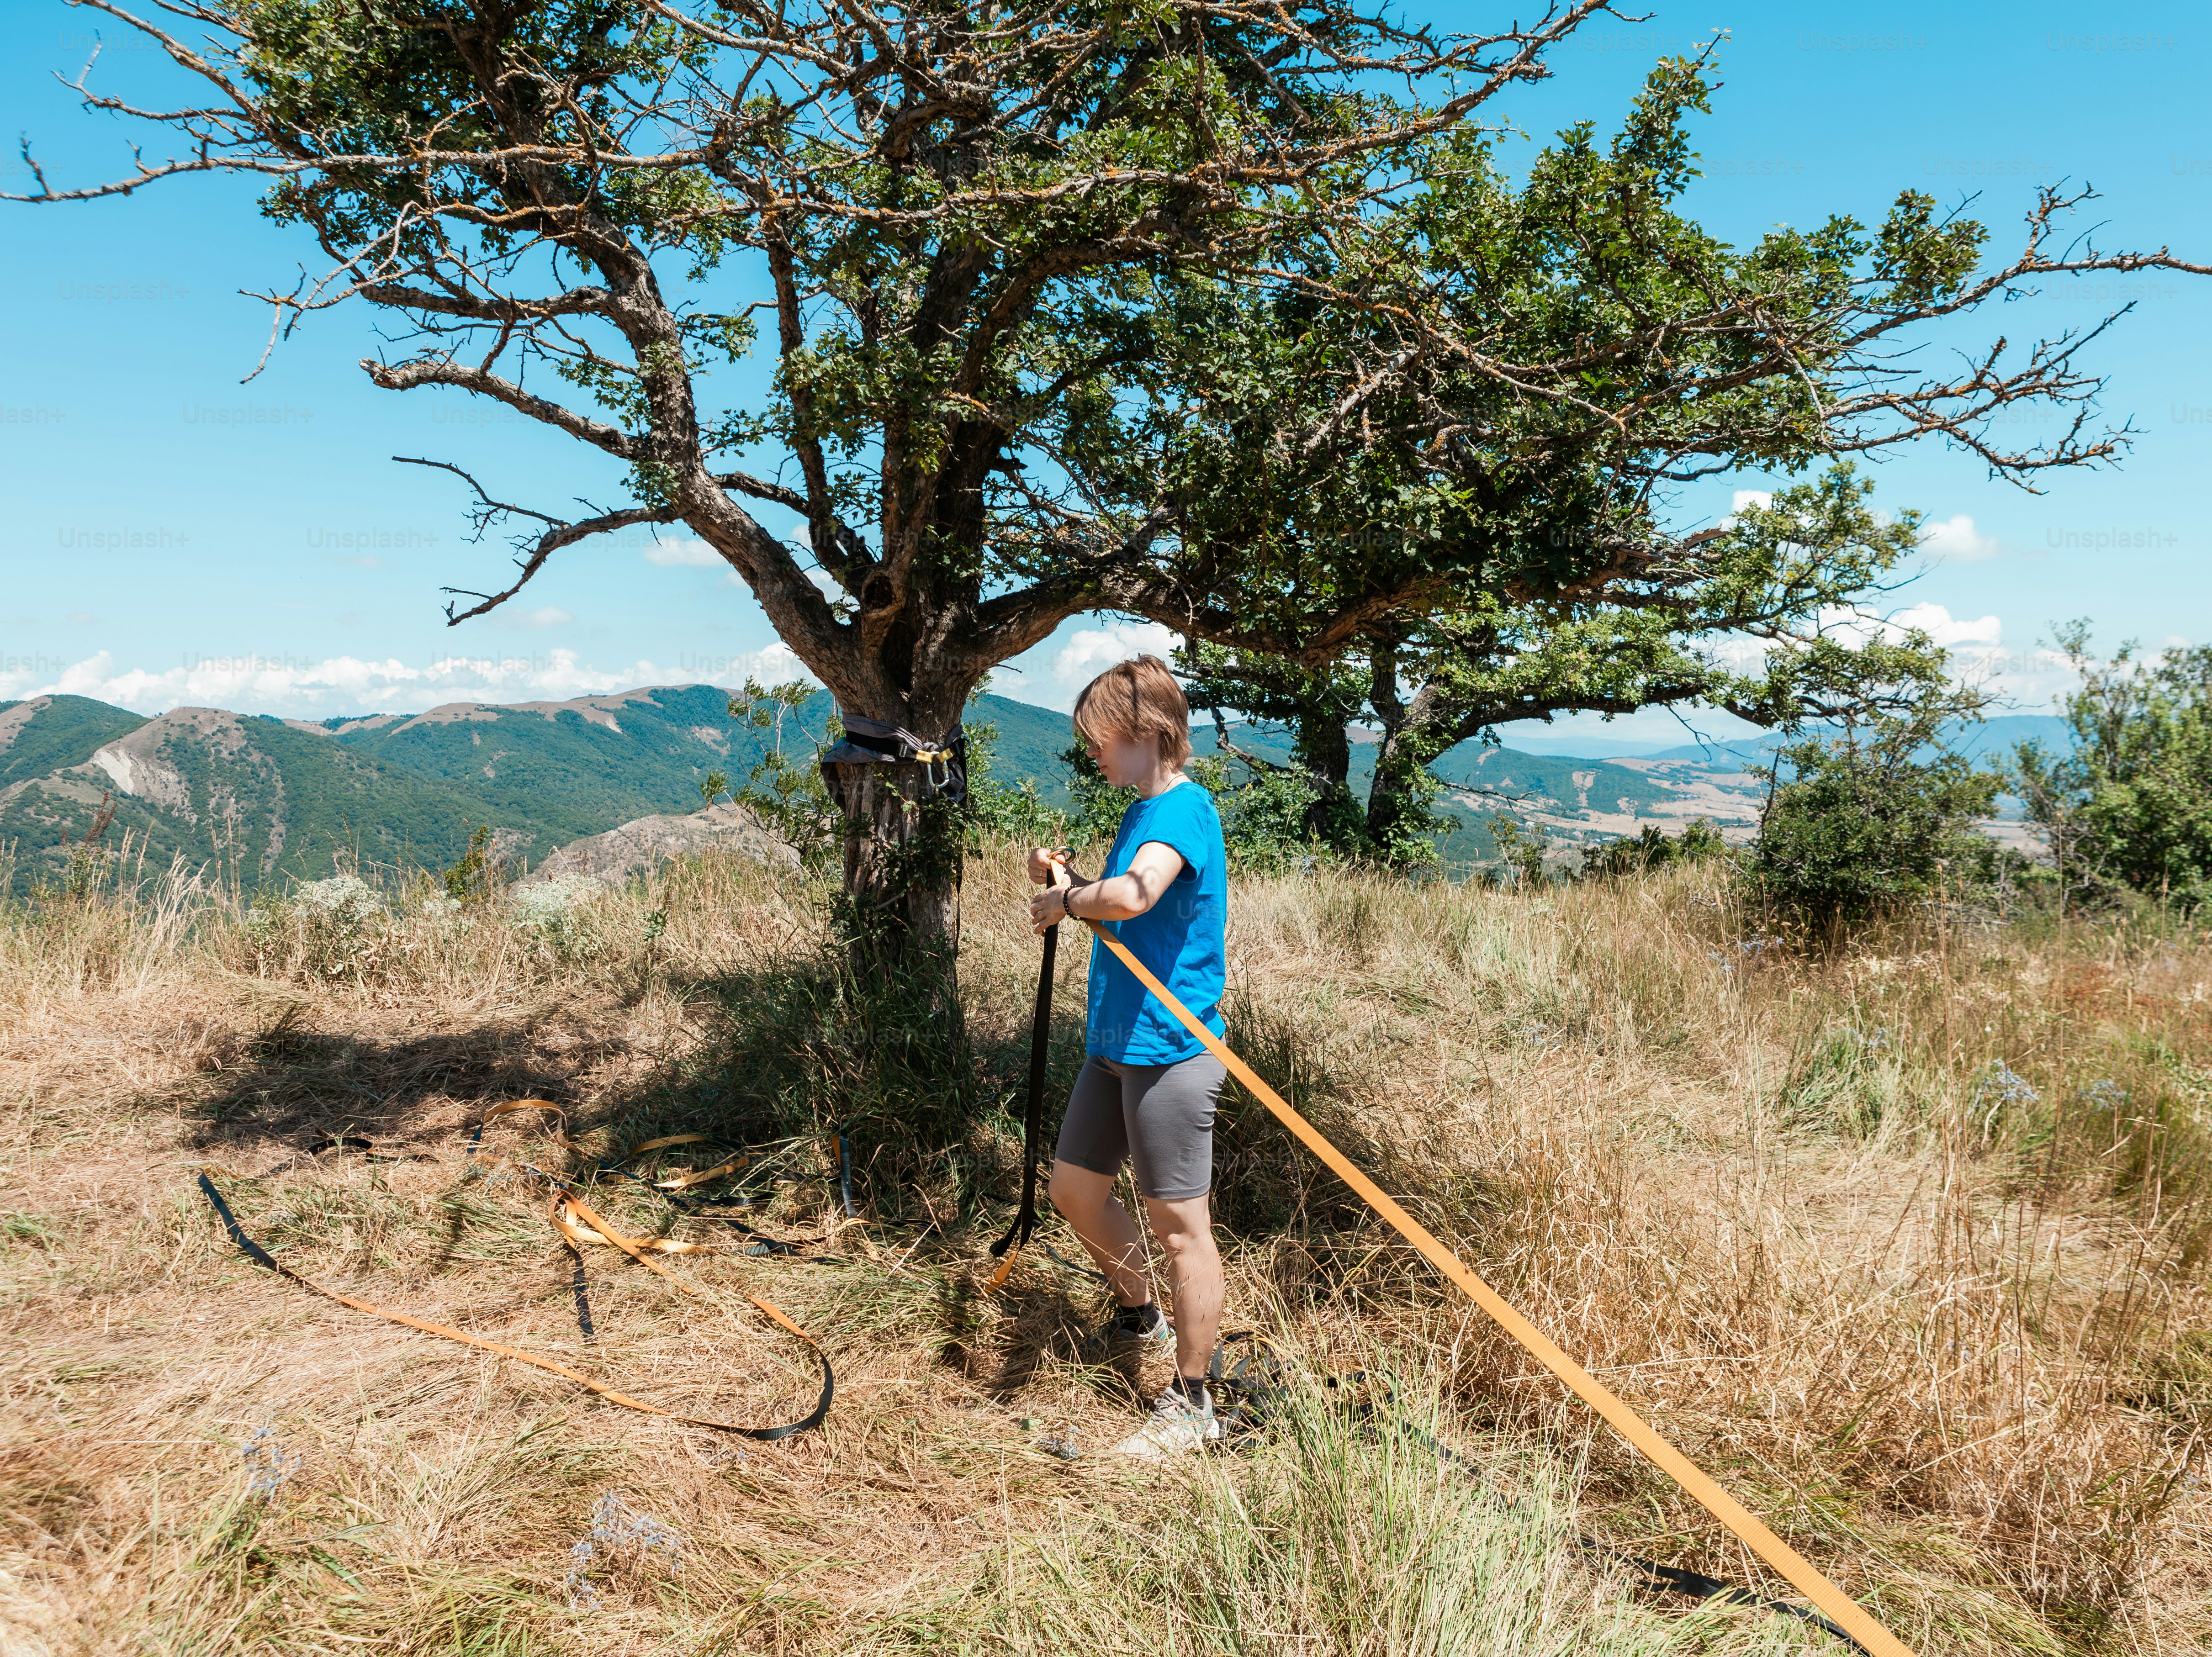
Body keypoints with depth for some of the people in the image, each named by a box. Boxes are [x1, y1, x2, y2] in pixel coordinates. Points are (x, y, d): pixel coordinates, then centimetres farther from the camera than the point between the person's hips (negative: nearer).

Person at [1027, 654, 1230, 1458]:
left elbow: (1133, 895, -37)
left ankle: (1192, 1404, 14)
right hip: (1115, 1042, 10)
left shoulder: (1185, 807, -17)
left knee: (1180, 1226, 0)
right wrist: (1065, 881, 6)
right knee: (1074, 1187, 19)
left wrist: (1064, 902, -19)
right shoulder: (1142, 811, 13)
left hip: (1168, 1050, -10)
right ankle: (1139, 1314, 43)